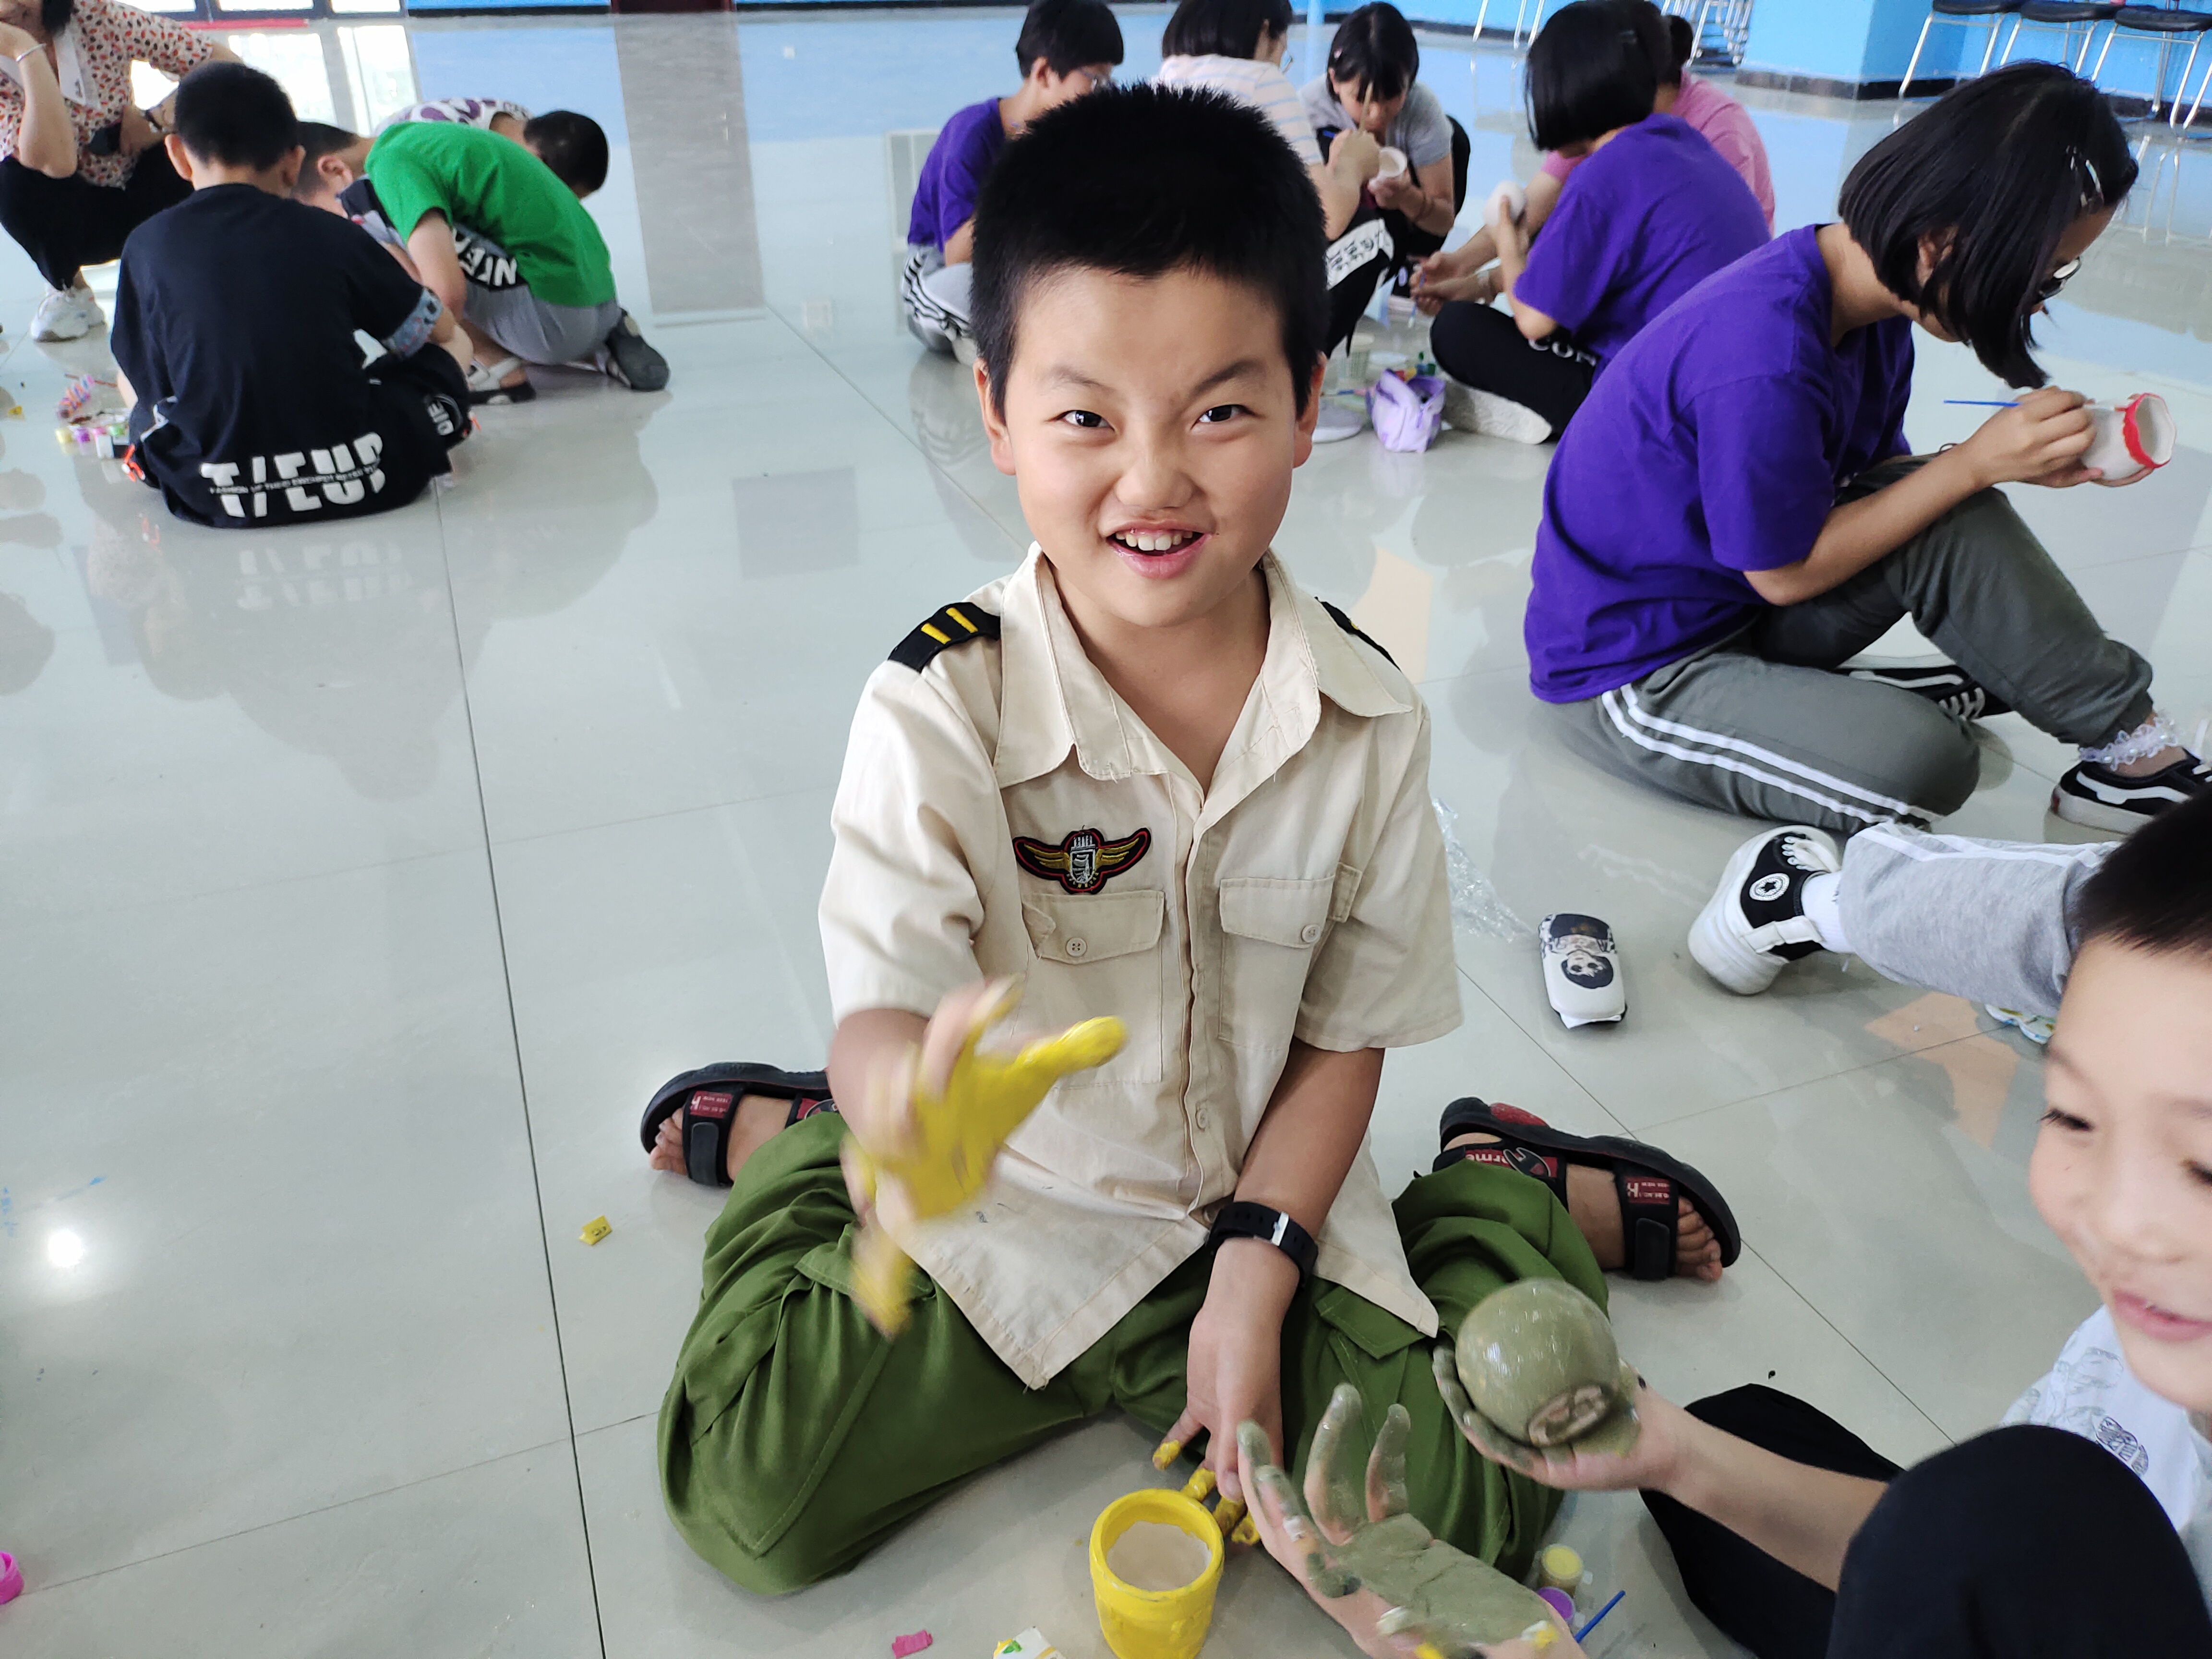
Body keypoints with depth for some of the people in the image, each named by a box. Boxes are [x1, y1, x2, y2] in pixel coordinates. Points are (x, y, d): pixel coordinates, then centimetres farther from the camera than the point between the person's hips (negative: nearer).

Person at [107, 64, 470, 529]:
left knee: (146, 396, 34)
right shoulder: (329, 234, 2)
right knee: (452, 347, 20)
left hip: (215, 499, 2)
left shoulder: (147, 245, 4)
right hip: (362, 479, -2)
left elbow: (140, 379, 12)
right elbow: (438, 327, 15)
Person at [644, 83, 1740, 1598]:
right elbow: (881, 1016, -25)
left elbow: (1346, 1032, -4)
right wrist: (909, 1100, -49)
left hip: (1270, 1214, 1)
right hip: (1007, 1222, 0)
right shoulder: (942, 707, -19)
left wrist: (1252, 1282, -12)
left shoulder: (1367, 717, -12)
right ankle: (789, 1145, 18)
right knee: (750, 1497, -9)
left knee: (1463, 1511, -10)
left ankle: (1508, 1195, 19)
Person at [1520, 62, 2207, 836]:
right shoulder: (1766, 362, -31)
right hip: (1627, 677, -9)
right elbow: (1787, 574, -20)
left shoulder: (1874, 305, -2)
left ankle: (2132, 745, 1)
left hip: (1742, 609, 9)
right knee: (1923, 760, -27)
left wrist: (2018, 459, -10)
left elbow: (1877, 482, 8)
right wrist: (1975, 464, -17)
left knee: (1955, 525, -11)